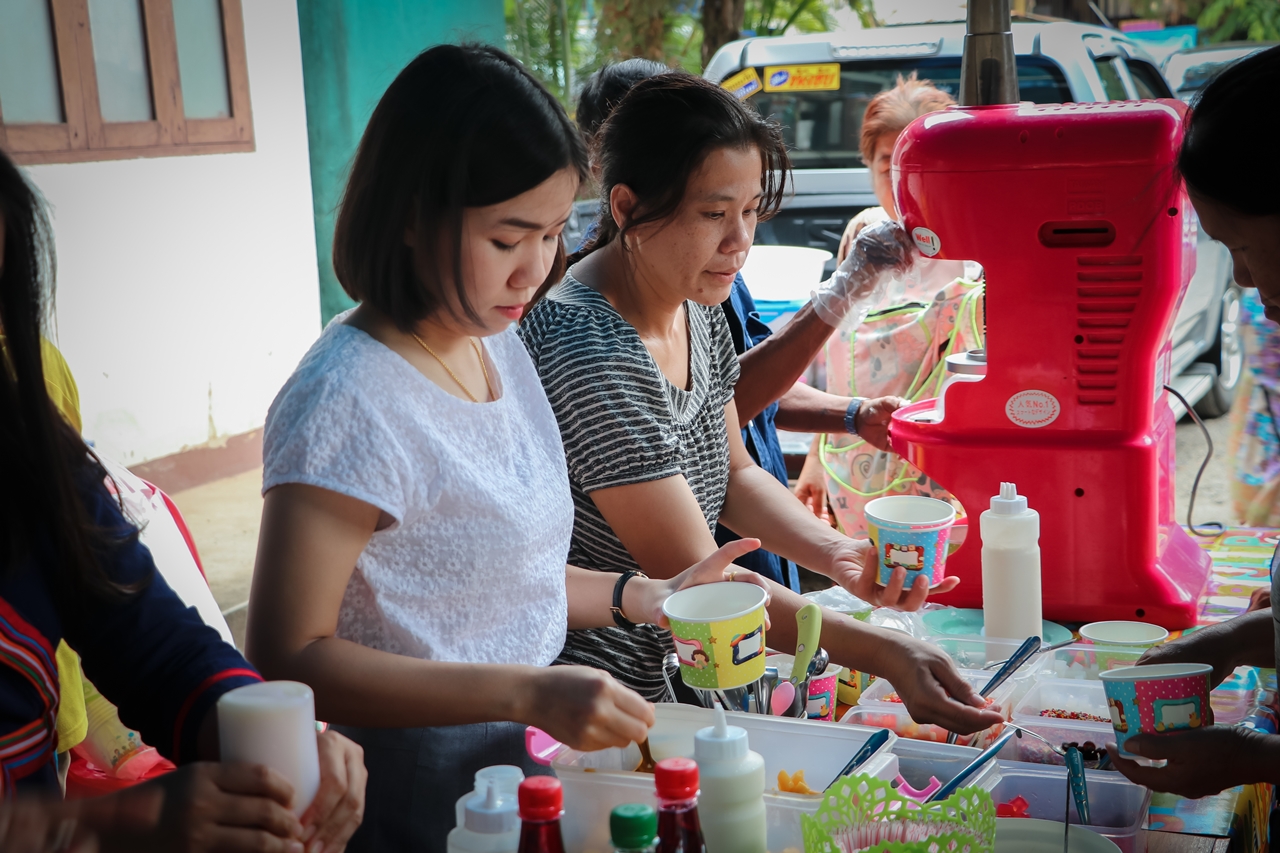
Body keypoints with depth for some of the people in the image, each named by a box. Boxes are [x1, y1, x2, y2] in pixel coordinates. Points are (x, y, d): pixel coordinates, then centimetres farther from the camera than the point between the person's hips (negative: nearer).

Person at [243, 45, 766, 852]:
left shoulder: (499, 343, 4)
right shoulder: (349, 404, -23)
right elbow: (288, 661, -23)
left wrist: (646, 597, 3)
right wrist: (527, 693, -29)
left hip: (525, 755, 8)